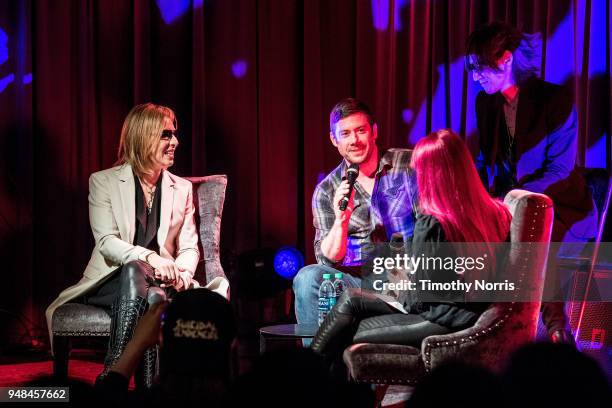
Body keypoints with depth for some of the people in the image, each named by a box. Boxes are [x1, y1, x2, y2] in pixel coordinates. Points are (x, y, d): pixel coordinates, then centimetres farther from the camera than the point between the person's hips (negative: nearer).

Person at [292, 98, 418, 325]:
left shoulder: (409, 164, 4)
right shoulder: (326, 192, 8)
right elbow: (327, 259, 0)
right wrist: (341, 221, -18)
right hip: (357, 279, 2)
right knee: (308, 277, -25)